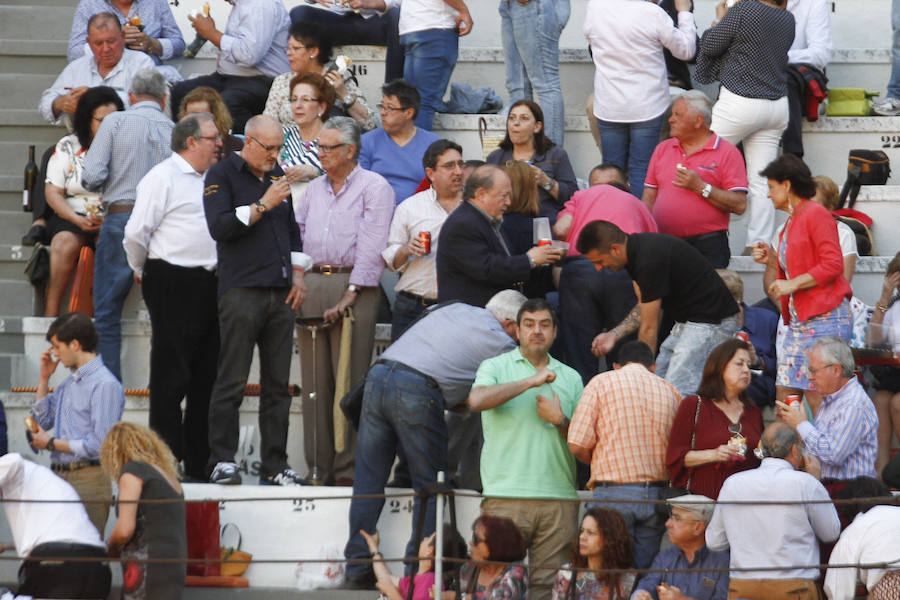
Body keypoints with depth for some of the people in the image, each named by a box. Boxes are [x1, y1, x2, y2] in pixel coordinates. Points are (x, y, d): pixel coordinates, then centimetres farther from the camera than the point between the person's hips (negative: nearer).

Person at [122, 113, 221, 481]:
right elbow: (136, 233, -11)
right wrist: (142, 272, 2)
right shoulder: (163, 178, -8)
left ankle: (199, 464, 12)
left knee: (205, 376, 8)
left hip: (208, 284, 8)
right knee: (171, 377, -6)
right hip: (173, 286, -8)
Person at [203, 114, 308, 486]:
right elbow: (219, 226, -13)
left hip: (280, 294, 6)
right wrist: (262, 206, -16)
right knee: (232, 381, -7)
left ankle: (275, 465, 7)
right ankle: (222, 462, -5)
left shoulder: (277, 176, 19)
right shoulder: (222, 175, -1)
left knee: (278, 384, 5)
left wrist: (298, 274, 16)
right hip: (242, 291, -6)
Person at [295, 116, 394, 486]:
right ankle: (318, 466, 6)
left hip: (353, 286, -6)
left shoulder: (374, 188, 0)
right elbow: (295, 232, 21)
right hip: (312, 285, 6)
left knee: (350, 379, -8)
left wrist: (351, 292, -14)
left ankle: (348, 467, -9)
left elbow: (371, 245, -8)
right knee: (315, 379, 3)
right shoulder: (314, 189, 19)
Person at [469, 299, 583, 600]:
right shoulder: (496, 367, 9)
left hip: (559, 499, 3)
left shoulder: (570, 378, 18)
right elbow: (477, 400, -13)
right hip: (506, 494, -3)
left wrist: (560, 421, -2)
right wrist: (531, 381, -11)